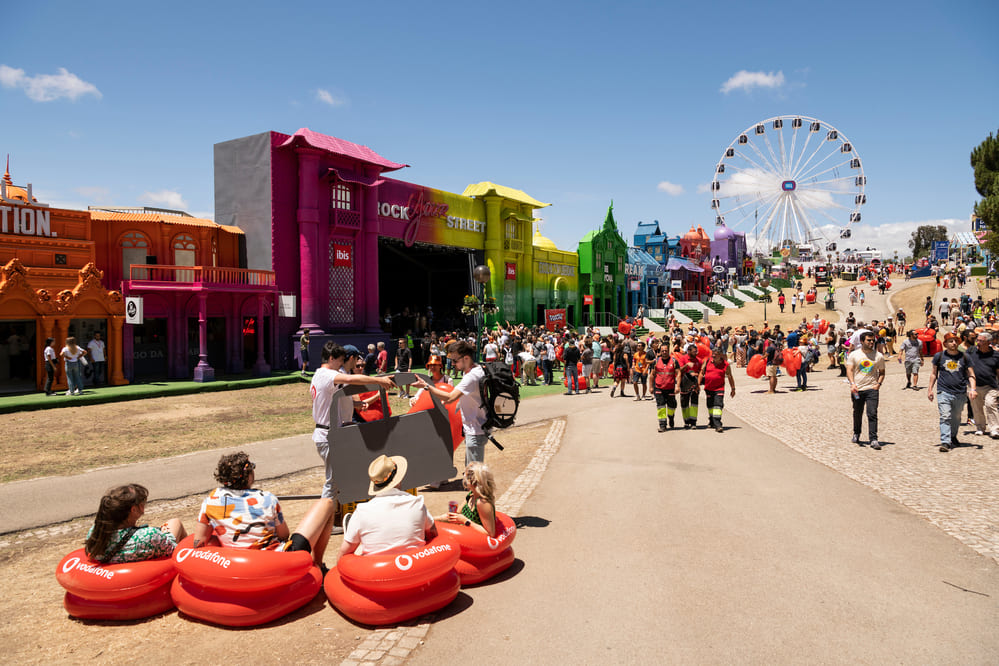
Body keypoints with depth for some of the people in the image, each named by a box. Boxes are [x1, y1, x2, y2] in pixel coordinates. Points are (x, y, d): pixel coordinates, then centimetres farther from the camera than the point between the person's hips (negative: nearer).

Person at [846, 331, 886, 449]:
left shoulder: (879, 356, 5)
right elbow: (849, 370, -3)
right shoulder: (854, 354, 2)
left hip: (872, 389, -1)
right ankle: (856, 434, 32)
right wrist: (852, 383, -18)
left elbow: (882, 372, 14)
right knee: (857, 413, 13)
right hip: (857, 389, 1)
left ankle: (873, 440, -11)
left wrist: (878, 383, -2)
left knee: (872, 414, -11)